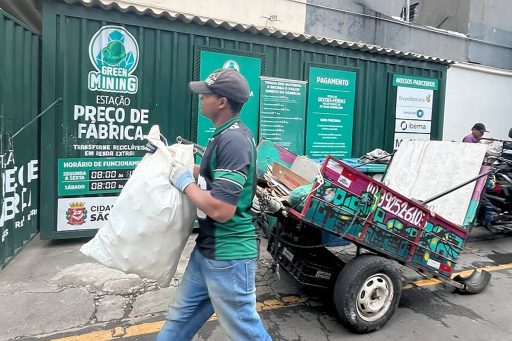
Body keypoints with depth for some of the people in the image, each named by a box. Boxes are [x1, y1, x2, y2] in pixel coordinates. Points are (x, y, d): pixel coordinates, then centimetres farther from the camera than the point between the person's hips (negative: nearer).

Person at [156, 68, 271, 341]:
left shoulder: (233, 141, -24)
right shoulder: (227, 135, 8)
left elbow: (221, 210, -29)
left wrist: (185, 182, -16)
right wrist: (177, 162, 17)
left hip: (228, 255, -10)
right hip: (207, 250, 10)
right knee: (180, 316, 23)